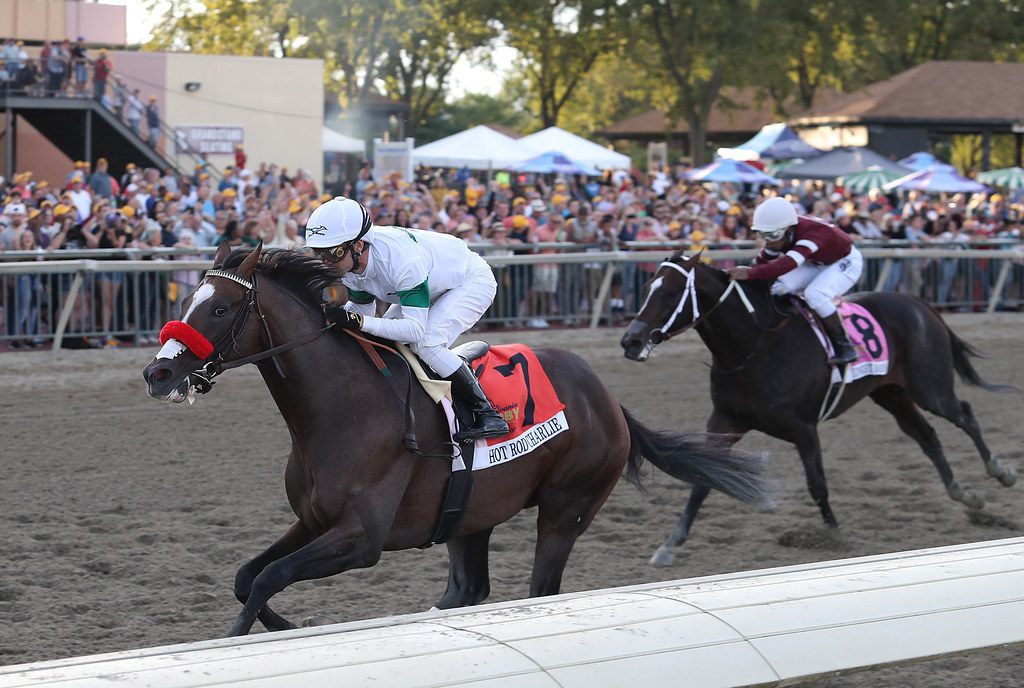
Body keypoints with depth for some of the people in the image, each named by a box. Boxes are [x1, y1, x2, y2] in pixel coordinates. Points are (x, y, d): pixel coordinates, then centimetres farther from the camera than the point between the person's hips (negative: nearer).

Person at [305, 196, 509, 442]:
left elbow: (415, 329, -42)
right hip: (433, 283, 9)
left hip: (472, 281, -9)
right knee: (382, 341, -4)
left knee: (425, 342, -28)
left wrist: (358, 322, -50)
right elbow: (363, 307, -3)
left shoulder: (403, 260, -42)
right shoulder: (349, 265, -19)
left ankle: (487, 414, -19)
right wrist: (336, 315, -24)